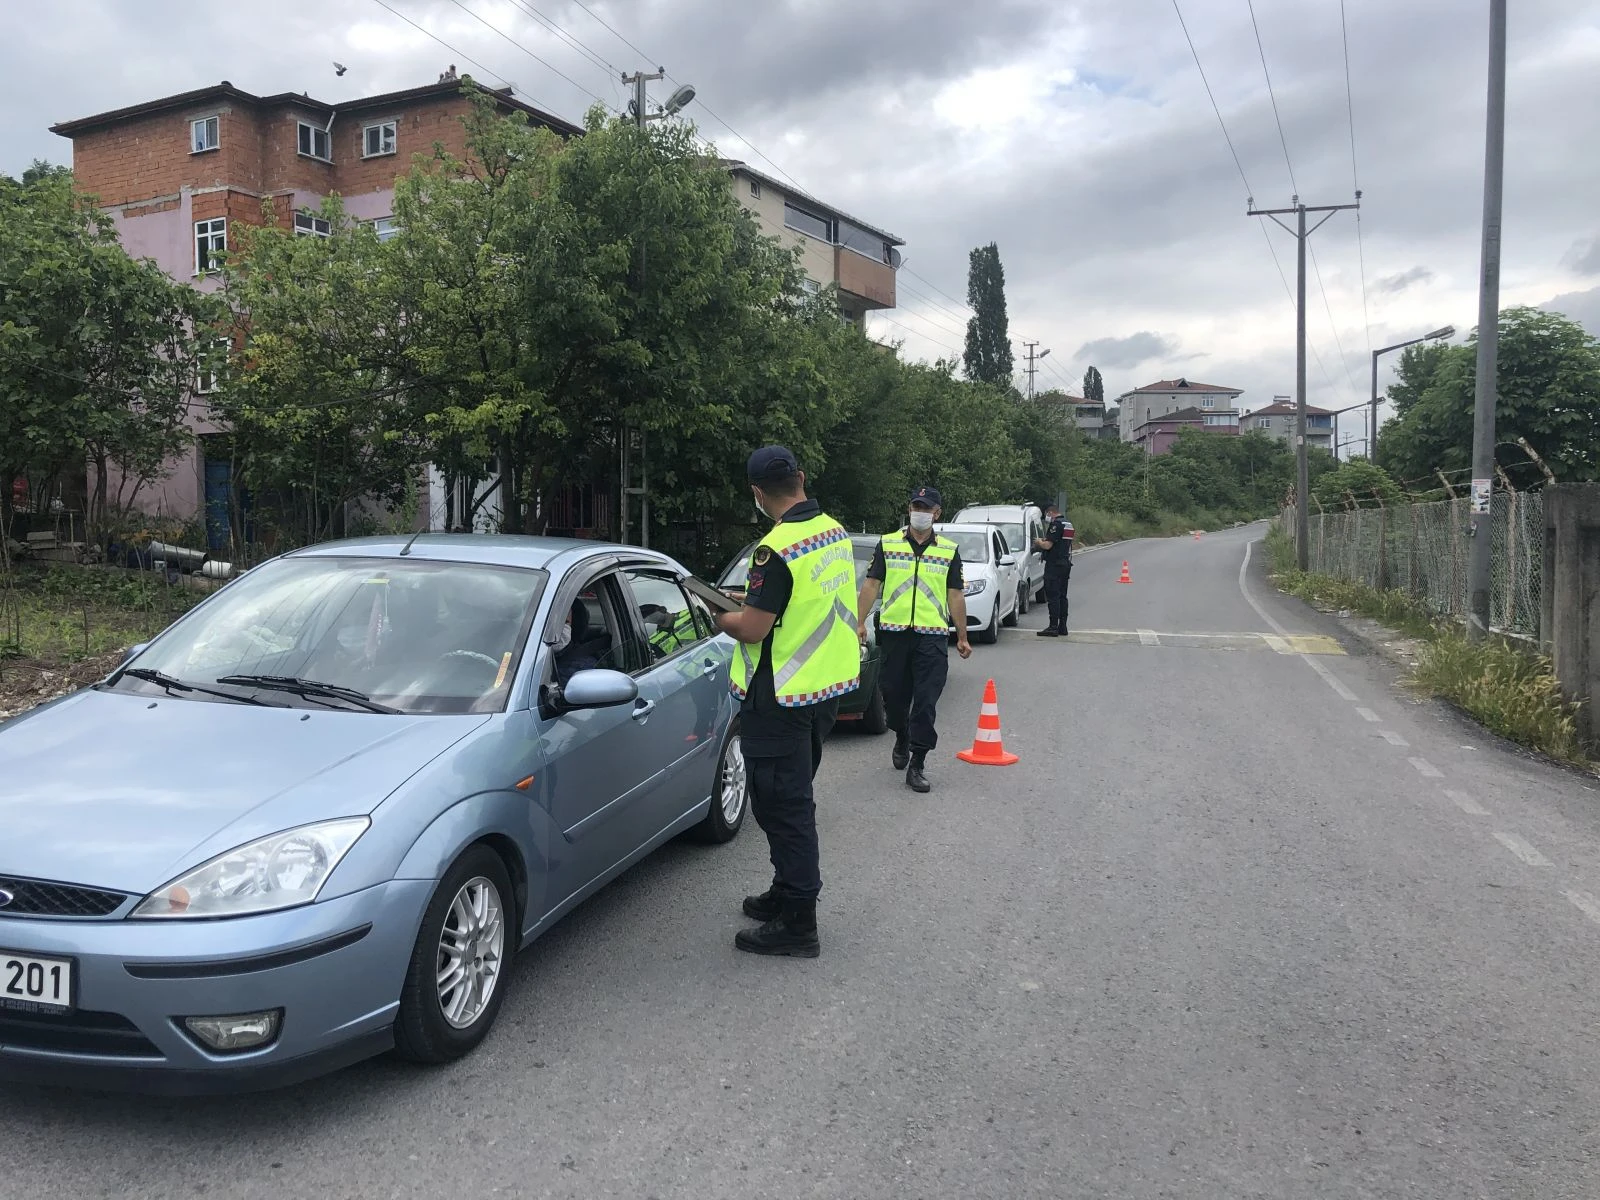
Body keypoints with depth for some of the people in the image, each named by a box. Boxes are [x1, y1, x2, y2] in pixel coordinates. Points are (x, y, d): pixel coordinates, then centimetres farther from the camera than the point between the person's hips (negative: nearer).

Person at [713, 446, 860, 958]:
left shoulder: (777, 549, -23)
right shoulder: (834, 531, 5)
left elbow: (752, 629, -22)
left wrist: (720, 617, -3)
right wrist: (757, 599, 18)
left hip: (780, 700, -9)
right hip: (827, 686, 9)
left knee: (782, 806, 0)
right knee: (794, 801, 21)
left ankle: (797, 924, 7)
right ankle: (787, 893, 35)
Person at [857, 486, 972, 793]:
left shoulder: (949, 551, 9)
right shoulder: (887, 544, 7)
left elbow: (955, 595, 10)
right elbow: (871, 585, 5)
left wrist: (962, 637, 8)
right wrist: (860, 623, -4)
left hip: (933, 635, -1)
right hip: (893, 631, 1)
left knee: (926, 703, -6)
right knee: (894, 695, 10)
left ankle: (917, 765, 0)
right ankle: (901, 740, 39)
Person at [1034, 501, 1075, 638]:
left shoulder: (1056, 524, -15)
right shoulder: (1068, 524, 17)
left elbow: (1048, 545, -19)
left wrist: (1039, 542, 0)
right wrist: (1044, 541, 20)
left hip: (1054, 565, -10)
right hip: (1066, 564, 10)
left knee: (1053, 597, -8)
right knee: (1062, 596, 12)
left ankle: (1053, 627, -9)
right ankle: (1062, 627, 14)